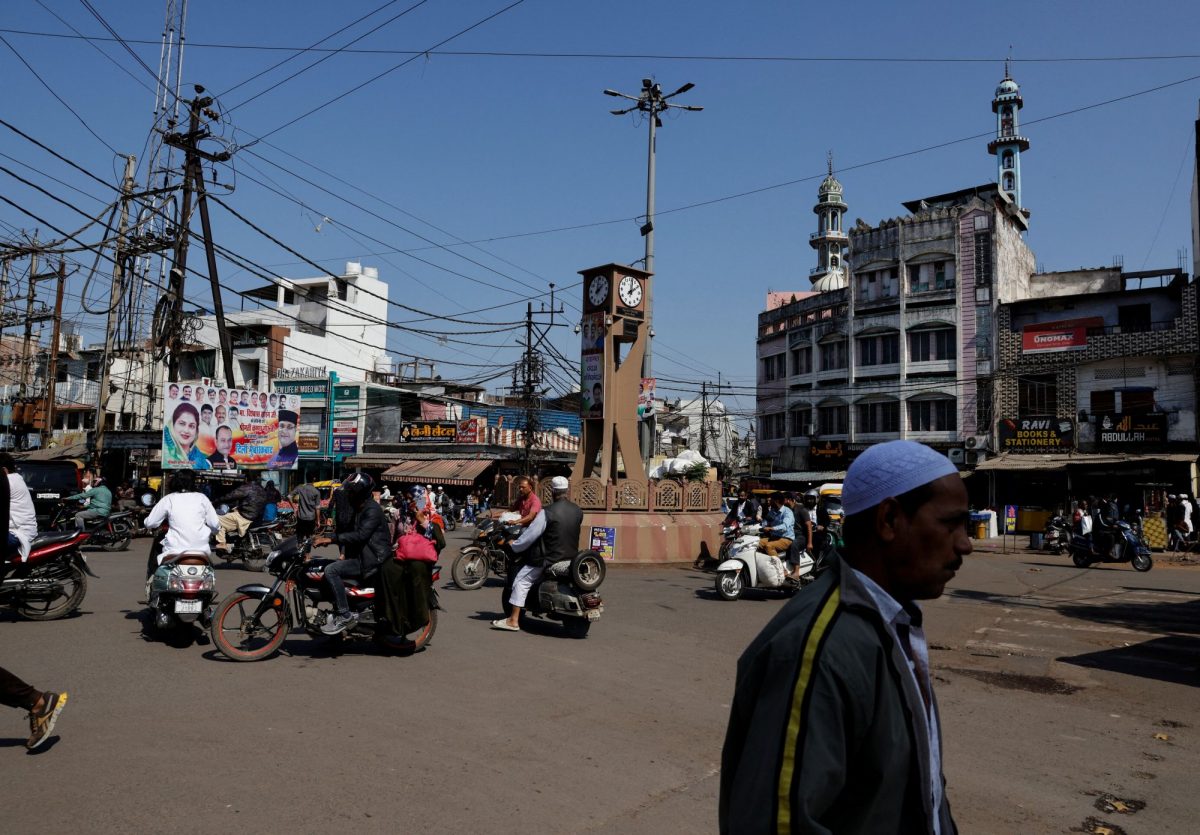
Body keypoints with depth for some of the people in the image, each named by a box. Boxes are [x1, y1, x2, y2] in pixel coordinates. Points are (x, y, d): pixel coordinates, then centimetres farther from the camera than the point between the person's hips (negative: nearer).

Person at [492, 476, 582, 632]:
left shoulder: (547, 513, -17)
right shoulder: (578, 511, 0)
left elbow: (530, 535, -13)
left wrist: (514, 545, 2)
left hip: (549, 560, -6)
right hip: (571, 558, 7)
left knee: (521, 581, 4)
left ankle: (513, 620, 0)